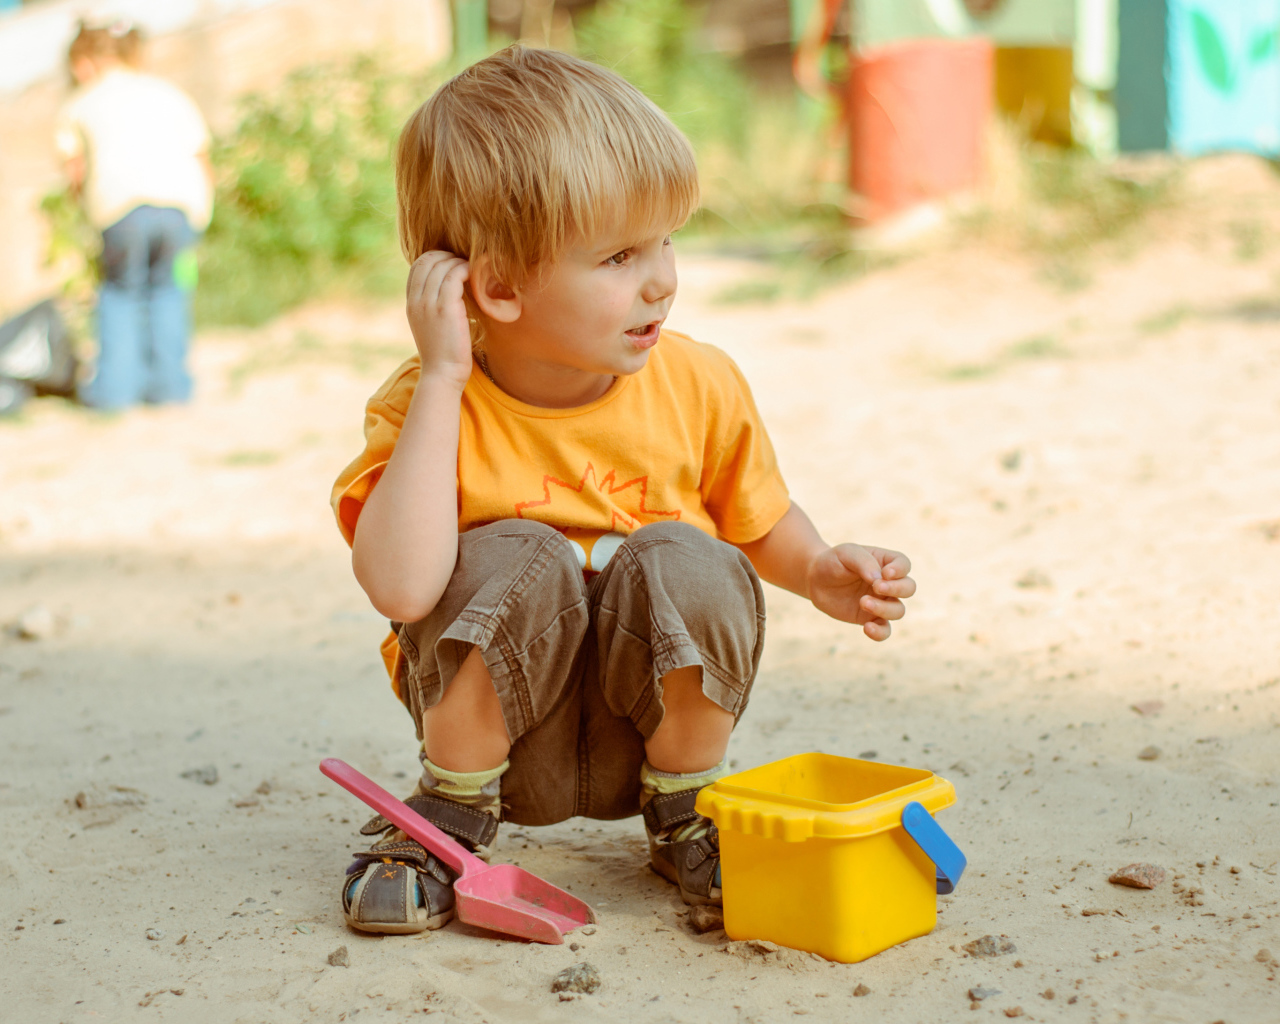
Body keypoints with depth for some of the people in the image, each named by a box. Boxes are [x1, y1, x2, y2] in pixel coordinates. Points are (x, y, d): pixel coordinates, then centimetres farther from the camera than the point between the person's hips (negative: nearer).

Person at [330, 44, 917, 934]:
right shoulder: (426, 408, -18)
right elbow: (401, 587, -37)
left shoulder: (697, 387, -9)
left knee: (683, 561, -26)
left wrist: (822, 573, -12)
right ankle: (454, 811, -4)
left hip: (652, 721, 2)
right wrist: (443, 377, -34)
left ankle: (683, 808, -1)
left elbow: (758, 522, 11)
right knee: (513, 560, -30)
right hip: (505, 735, -2)